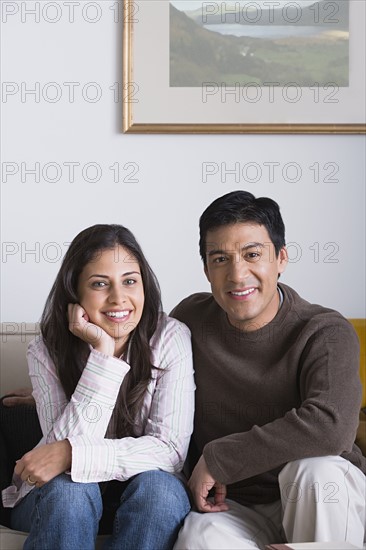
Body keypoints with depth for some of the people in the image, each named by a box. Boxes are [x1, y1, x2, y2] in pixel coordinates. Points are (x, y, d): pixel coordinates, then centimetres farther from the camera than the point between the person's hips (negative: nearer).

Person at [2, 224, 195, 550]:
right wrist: (102, 353, -30)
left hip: (142, 498, 1)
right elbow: (63, 444, -23)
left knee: (159, 487, -32)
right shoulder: (46, 352, -10)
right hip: (57, 498, 0)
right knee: (69, 489, -33)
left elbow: (170, 450, -20)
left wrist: (72, 454, -32)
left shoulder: (170, 339, -13)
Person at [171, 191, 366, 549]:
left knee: (314, 467, -35)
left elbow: (332, 426, -32)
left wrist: (217, 459, -25)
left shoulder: (326, 334, -13)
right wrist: (195, 480, -5)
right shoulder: (190, 320, 0)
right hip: (236, 509, 1)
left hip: (322, 504, 0)